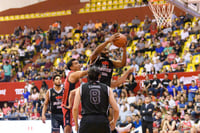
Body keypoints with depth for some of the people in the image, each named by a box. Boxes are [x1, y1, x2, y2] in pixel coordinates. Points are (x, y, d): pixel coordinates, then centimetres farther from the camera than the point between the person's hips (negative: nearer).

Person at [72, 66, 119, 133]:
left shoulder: (81, 89, 12)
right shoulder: (107, 89, 13)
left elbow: (75, 108, 2)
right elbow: (116, 109, 7)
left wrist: (76, 124, 16)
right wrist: (114, 122, 26)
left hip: (86, 120, -1)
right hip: (103, 121, 1)